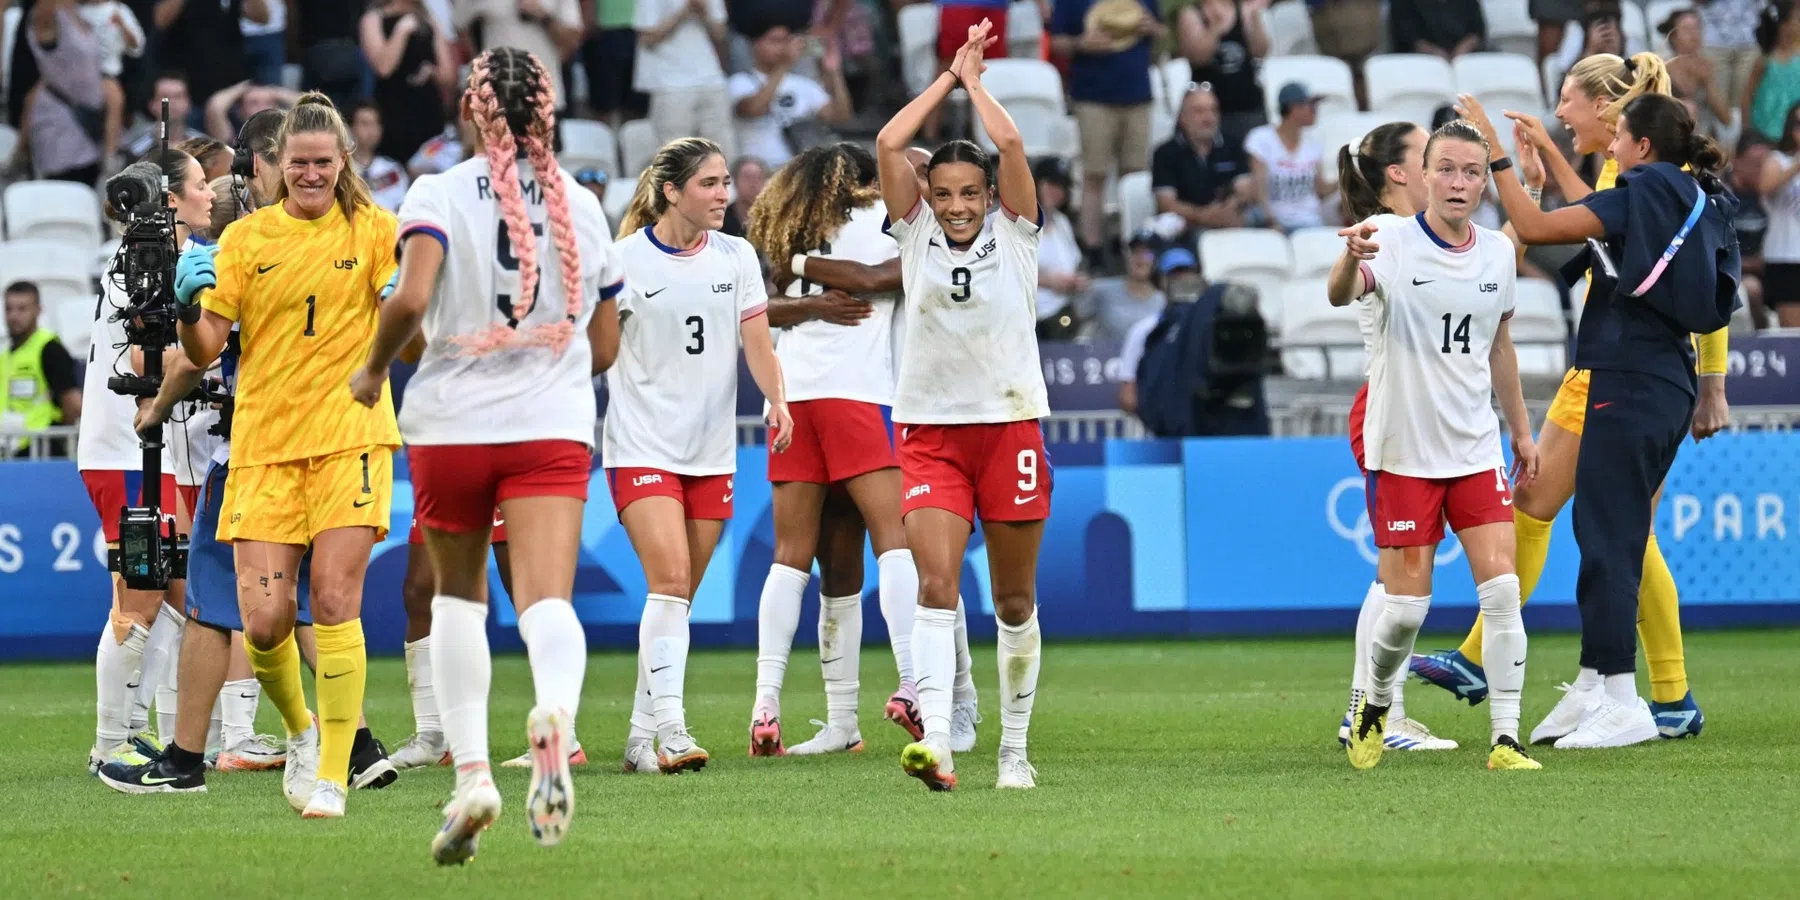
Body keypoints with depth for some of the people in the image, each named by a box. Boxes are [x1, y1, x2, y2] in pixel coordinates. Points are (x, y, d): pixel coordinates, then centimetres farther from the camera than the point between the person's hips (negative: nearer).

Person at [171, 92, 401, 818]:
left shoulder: (372, 229, 5)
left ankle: (333, 774, -4)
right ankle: (300, 730, 23)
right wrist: (187, 303, -17)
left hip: (350, 435, -1)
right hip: (264, 444, 1)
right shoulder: (245, 238, 7)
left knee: (334, 603, -12)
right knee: (264, 618, -6)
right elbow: (205, 350, 2)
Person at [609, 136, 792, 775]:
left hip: (711, 451, 5)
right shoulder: (625, 260, -5)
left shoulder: (736, 257, 6)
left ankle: (642, 736, 12)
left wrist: (778, 402, -15)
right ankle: (669, 729, -24)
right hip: (641, 446, -5)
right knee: (669, 579, -19)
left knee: (679, 596, 6)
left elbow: (757, 340, 1)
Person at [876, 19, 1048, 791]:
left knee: (1015, 598, 7)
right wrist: (949, 76, 5)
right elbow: (889, 144, -3)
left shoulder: (1014, 235, 4)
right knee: (936, 585, -16)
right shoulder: (915, 234, 6)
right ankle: (934, 741, -27)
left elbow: (1010, 143, -9)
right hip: (930, 429, 0)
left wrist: (974, 78, 5)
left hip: (1009, 423, 1)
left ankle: (1014, 748, 18)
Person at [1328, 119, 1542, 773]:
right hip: (1401, 448, -4)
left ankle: (1506, 739, -5)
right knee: (1406, 605, -2)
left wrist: (1521, 428, 22)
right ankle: (1374, 708, 26)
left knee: (1501, 588, -8)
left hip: (1476, 448, 4)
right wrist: (1351, 257, -57)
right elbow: (1339, 295, -34)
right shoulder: (1392, 242, -12)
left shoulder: (1497, 253, 4)